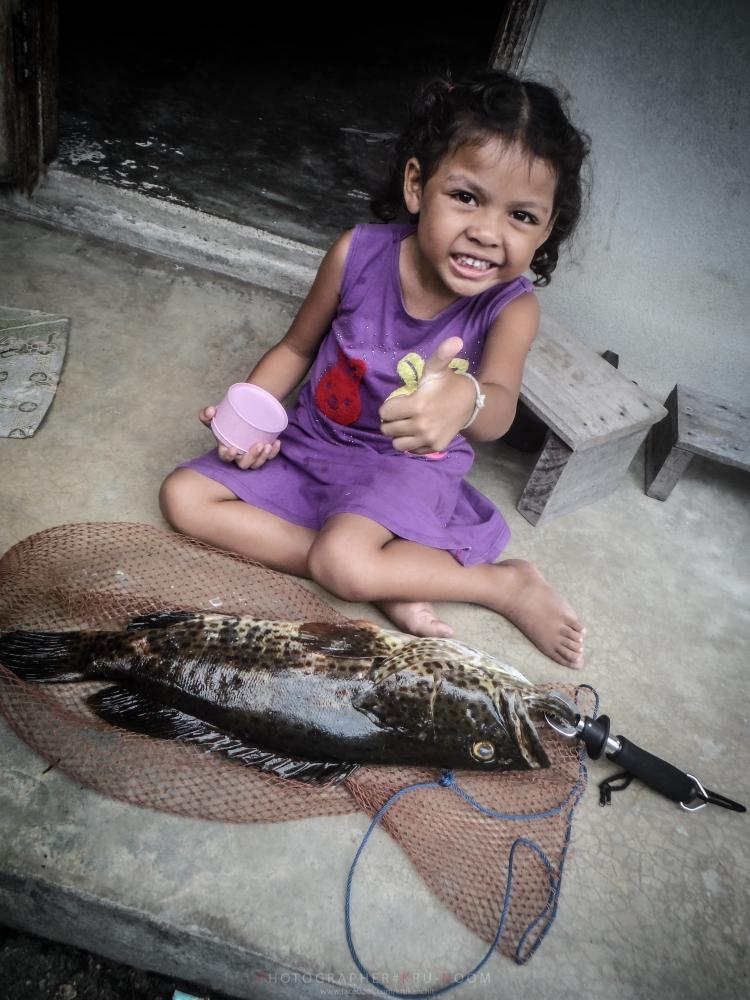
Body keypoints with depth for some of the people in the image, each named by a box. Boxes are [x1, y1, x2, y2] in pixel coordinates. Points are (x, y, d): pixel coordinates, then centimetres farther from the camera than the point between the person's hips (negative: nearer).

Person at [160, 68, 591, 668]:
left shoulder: (512, 308, -18)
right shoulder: (358, 254, -13)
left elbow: (499, 405, -38)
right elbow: (297, 347, 2)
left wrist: (463, 400, -63)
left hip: (408, 465, -4)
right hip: (311, 443, 5)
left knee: (342, 561, -34)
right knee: (184, 497, -9)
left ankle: (509, 582, -9)